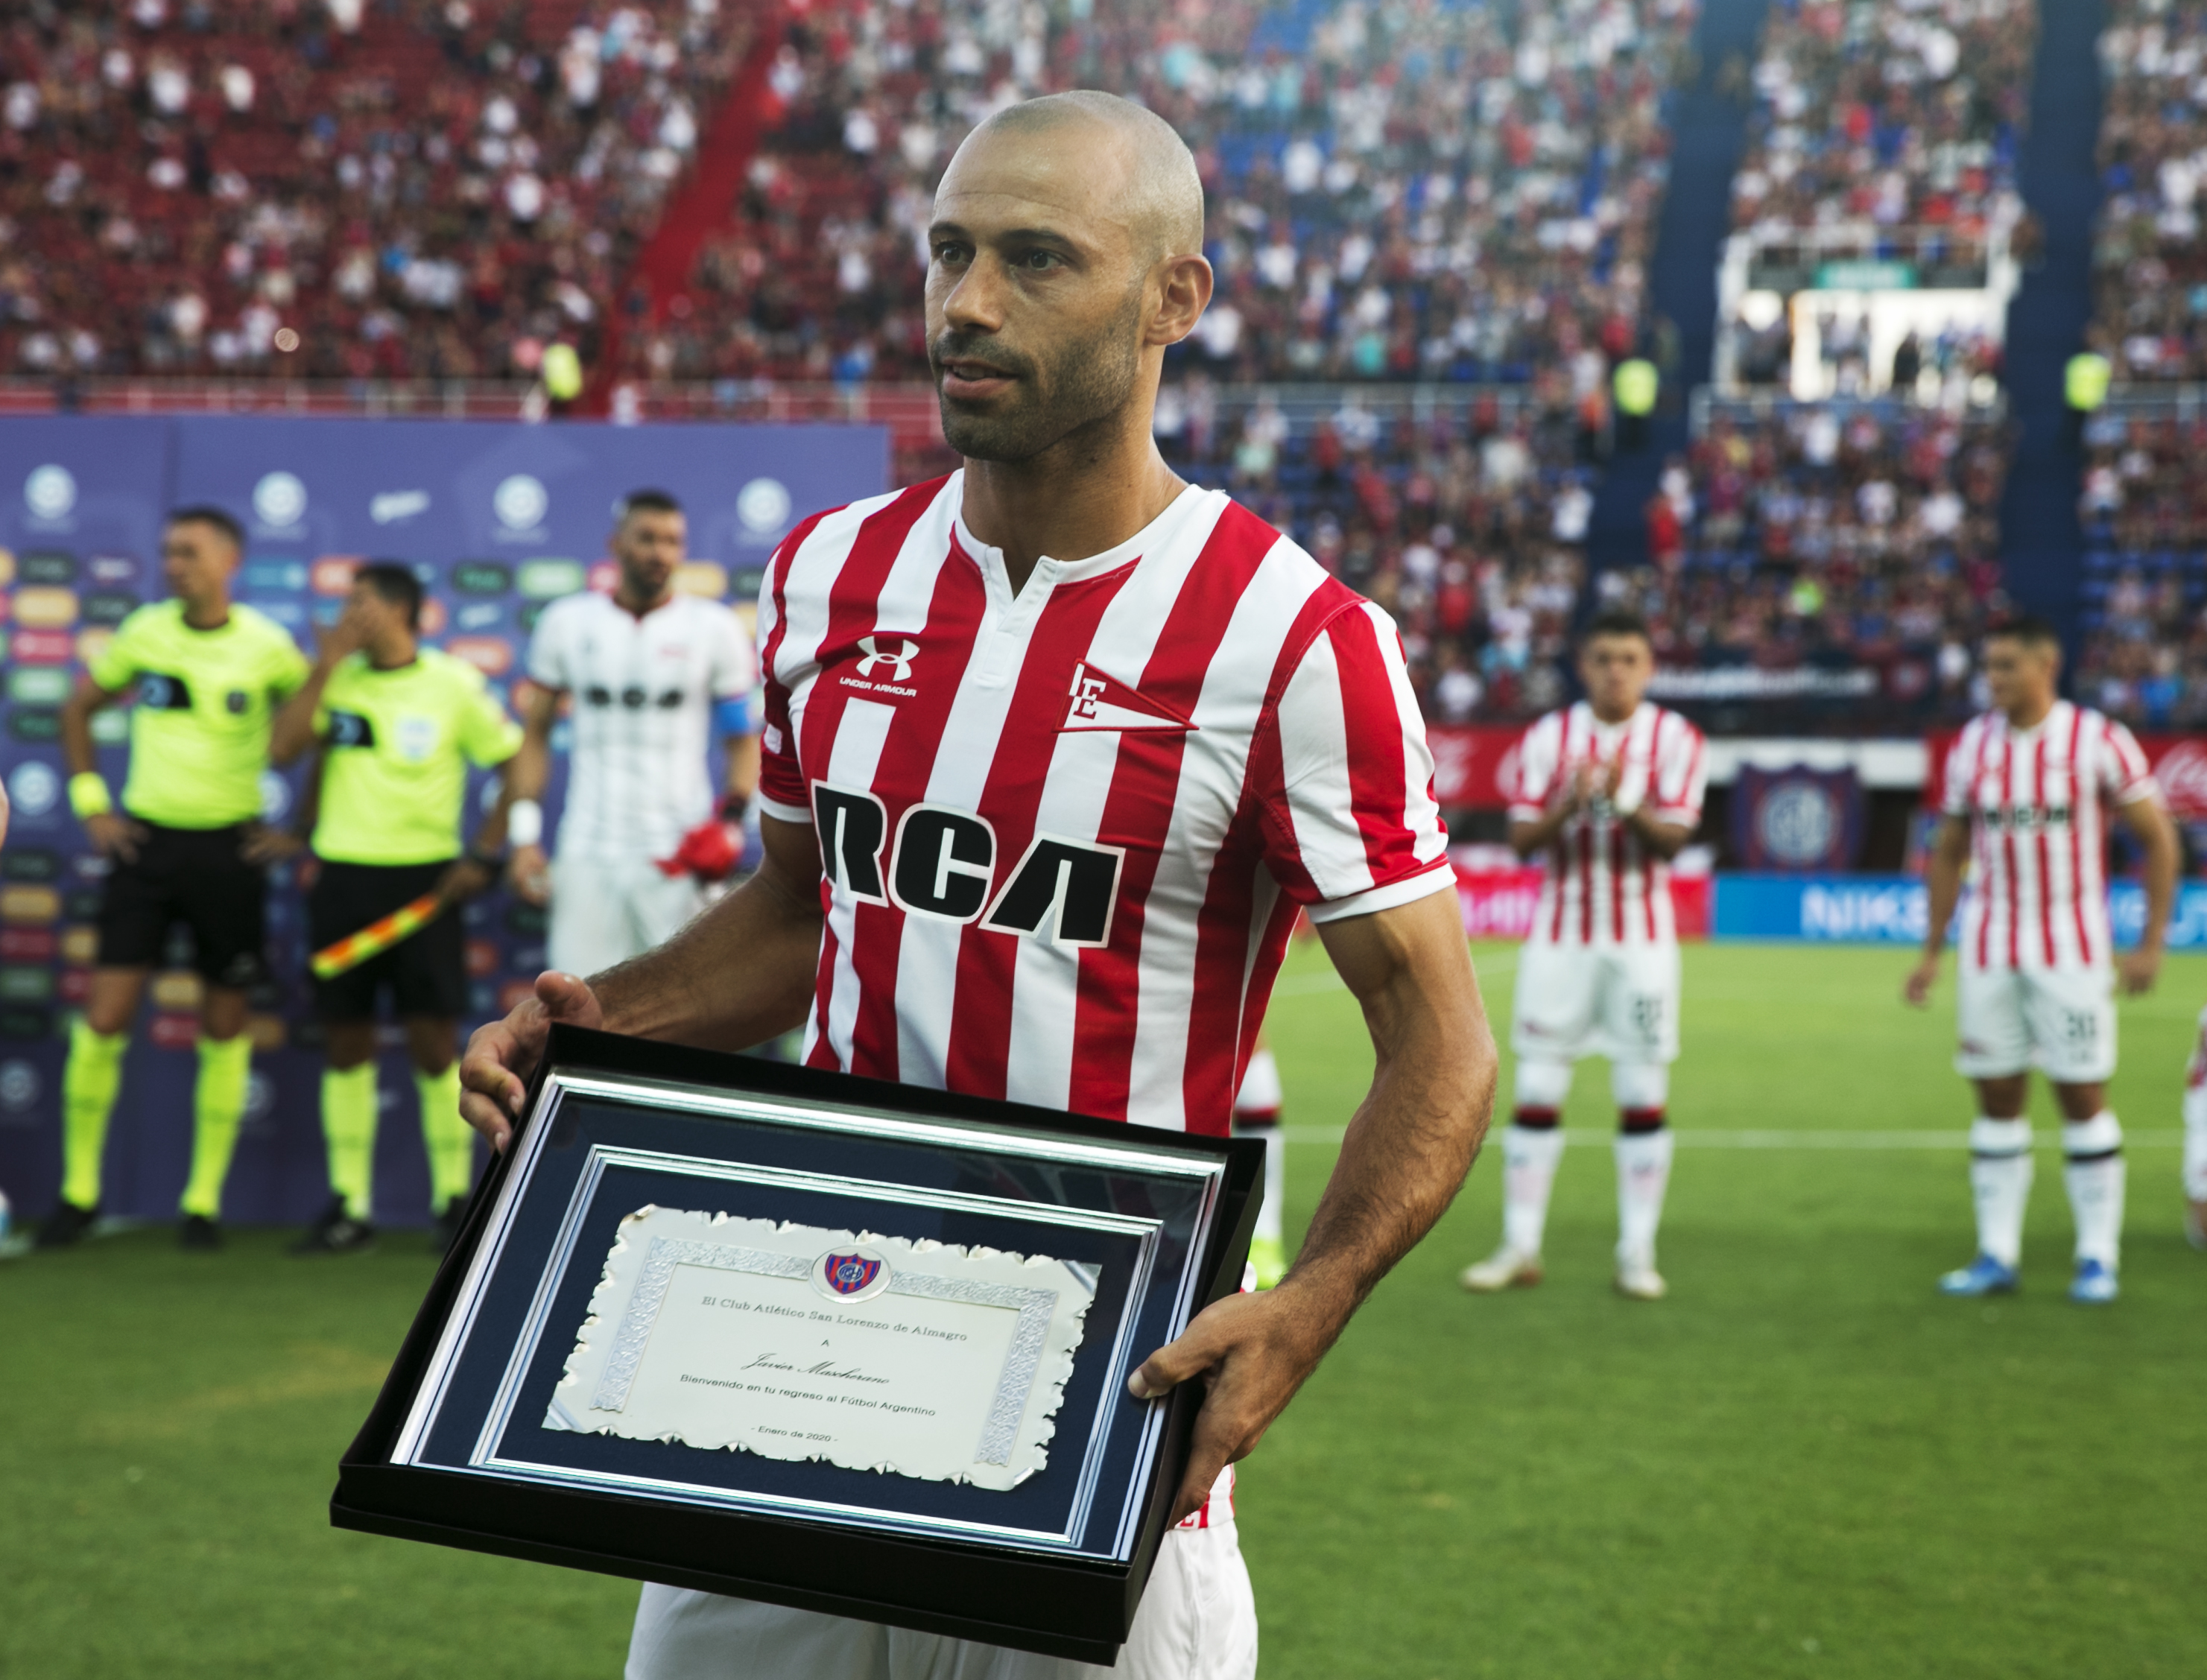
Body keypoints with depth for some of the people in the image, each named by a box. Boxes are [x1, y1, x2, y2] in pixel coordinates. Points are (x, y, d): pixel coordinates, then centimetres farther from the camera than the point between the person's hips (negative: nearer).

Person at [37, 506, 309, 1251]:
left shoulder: (269, 646, -6)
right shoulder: (144, 632, 0)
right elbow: (78, 709, 15)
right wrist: (91, 803, 7)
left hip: (230, 850, -1)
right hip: (144, 840, 1)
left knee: (224, 1027, 5)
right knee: (103, 1019, -4)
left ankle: (204, 1200, 14)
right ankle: (79, 1188, 9)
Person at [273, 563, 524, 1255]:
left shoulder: (453, 684, -4)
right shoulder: (340, 678, 6)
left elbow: (517, 763, 1)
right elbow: (284, 749, -4)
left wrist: (485, 854, -5)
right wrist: (327, 666, -8)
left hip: (424, 879, -3)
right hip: (343, 876, 4)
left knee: (434, 1040, -4)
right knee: (347, 1040, 6)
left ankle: (454, 1198, 8)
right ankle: (349, 1206, 12)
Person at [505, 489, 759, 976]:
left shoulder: (713, 627, 3)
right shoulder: (567, 622, 7)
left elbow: (745, 738, 6)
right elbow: (535, 732, 13)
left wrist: (731, 819, -10)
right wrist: (524, 835, 5)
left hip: (676, 856, -1)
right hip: (588, 855, 2)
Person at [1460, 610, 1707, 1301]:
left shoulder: (1674, 738, 0)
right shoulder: (1548, 736, 4)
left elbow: (1672, 838, -9)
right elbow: (1522, 838, -2)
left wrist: (1623, 802, -26)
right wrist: (1570, 803, -20)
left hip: (1641, 937, -1)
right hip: (1560, 932, 1)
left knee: (1644, 1094, -1)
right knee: (1536, 1090, -1)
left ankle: (1638, 1251, 6)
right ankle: (1520, 1247, 5)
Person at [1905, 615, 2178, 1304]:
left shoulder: (2098, 742, -5)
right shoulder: (1972, 746, 6)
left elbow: (2158, 839, 0)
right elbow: (1948, 853, 15)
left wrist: (2151, 944, -6)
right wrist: (1932, 952, 11)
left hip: (2071, 951, -3)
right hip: (1989, 954, 3)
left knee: (2083, 1096, -1)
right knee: (1996, 1099, 4)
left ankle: (2098, 1257, 6)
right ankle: (1997, 1254, 10)